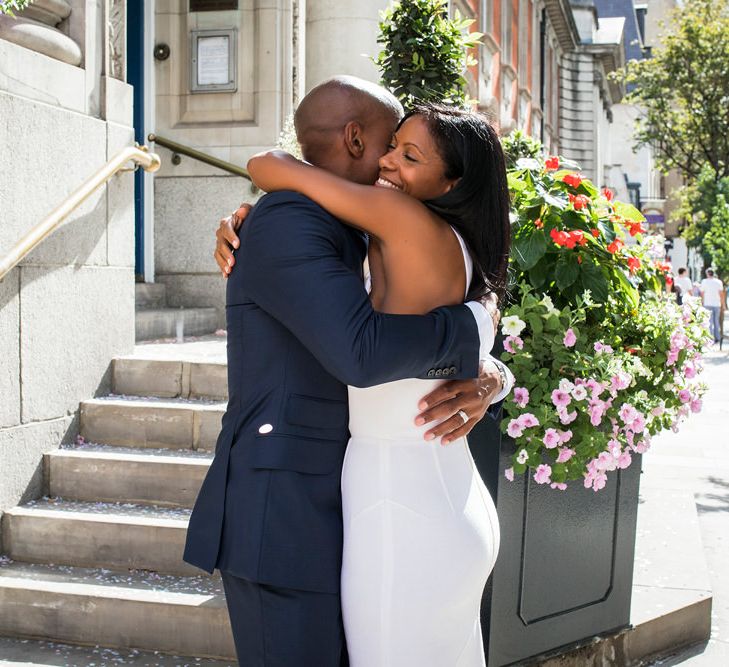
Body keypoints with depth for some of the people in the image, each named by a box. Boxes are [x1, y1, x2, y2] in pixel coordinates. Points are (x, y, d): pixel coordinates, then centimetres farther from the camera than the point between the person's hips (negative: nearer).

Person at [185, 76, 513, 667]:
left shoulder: (351, 243, 15)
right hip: (283, 522, -9)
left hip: (329, 510, 9)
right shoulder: (288, 222, -16)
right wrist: (475, 325, -15)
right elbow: (363, 351, -31)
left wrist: (485, 380, -7)